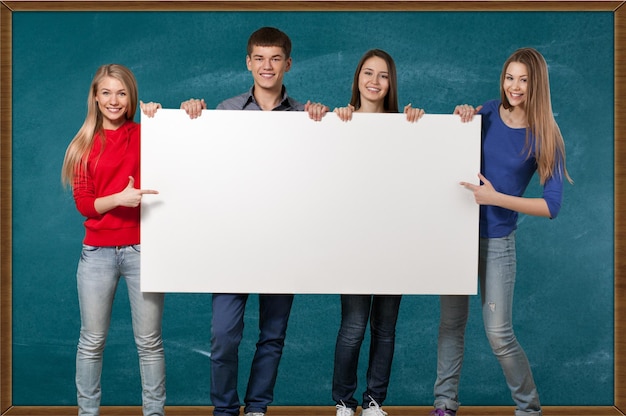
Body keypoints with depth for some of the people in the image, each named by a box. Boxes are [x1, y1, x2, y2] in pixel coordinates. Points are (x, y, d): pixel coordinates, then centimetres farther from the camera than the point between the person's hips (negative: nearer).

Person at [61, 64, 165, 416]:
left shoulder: (145, 134, 4)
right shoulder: (85, 145, 7)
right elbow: (83, 203, 0)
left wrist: (159, 119, -12)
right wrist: (119, 198, -17)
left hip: (141, 249, -1)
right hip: (98, 252, 1)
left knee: (149, 340, 4)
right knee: (92, 341, 7)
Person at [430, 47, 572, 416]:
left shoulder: (544, 137, -8)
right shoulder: (486, 114, -1)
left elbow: (552, 206, -12)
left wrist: (496, 197, -21)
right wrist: (460, 119, -8)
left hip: (497, 240, -3)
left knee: (499, 334, -3)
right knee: (451, 323, 9)